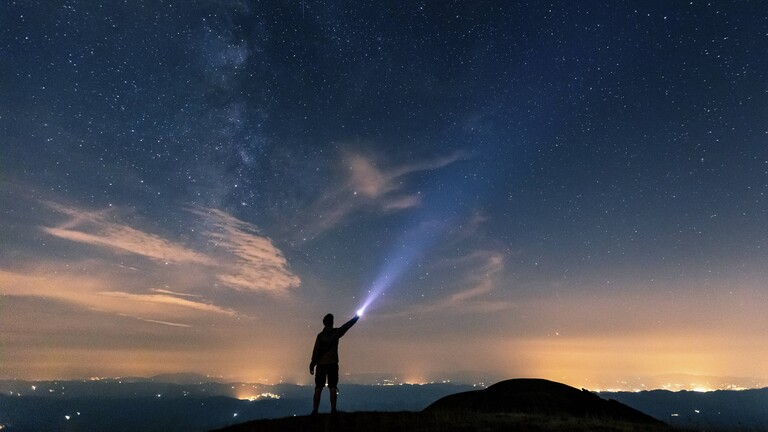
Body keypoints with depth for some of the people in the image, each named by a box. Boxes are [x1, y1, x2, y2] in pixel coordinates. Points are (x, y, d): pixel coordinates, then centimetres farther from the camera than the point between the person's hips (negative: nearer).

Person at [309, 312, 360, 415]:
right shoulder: (336, 332, 0)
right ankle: (333, 409, -3)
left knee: (318, 388, 4)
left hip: (321, 364, 0)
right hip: (332, 364, 0)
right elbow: (347, 325, 12)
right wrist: (356, 318, 25)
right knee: (332, 387, 3)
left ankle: (315, 410, 1)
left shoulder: (320, 335, -4)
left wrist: (312, 364, -3)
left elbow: (316, 351, -8)